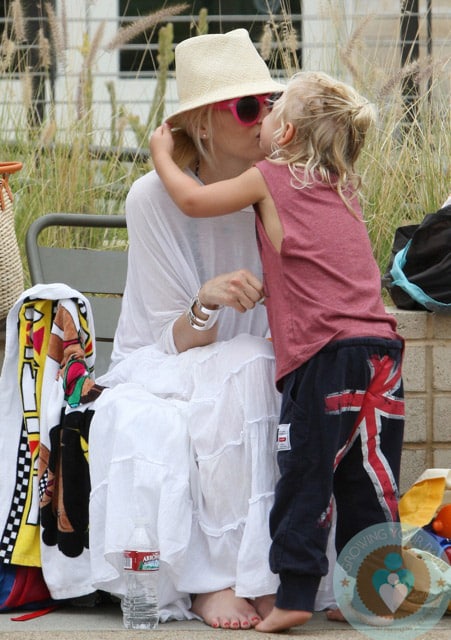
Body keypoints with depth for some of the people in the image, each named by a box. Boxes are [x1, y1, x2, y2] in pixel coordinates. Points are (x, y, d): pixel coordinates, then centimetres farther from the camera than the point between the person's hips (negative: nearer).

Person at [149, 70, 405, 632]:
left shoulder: (270, 178, 3)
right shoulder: (343, 186, 20)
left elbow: (194, 200, 10)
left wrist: (162, 154, 26)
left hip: (323, 352, -6)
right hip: (380, 347, 6)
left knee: (305, 479, -3)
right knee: (366, 482, 9)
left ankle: (293, 596, -5)